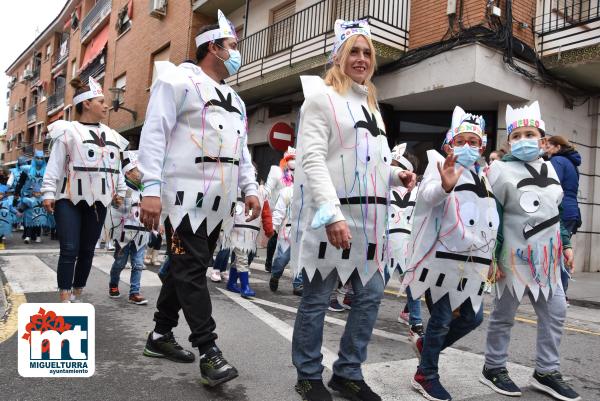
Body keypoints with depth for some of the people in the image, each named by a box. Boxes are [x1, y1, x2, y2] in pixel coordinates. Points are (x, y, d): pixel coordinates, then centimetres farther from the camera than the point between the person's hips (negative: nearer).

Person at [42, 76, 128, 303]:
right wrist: (48, 192, -12)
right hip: (69, 199, -5)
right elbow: (55, 164, -6)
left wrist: (119, 191, 17)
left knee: (87, 250, 9)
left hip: (97, 201, 5)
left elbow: (116, 166, 20)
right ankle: (64, 300, -3)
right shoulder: (68, 131, -1)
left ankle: (77, 296, 21)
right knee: (69, 250, -8)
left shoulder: (110, 135, 15)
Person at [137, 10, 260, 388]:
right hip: (186, 196, -8)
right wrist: (151, 188, -18)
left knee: (188, 268, 12)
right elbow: (154, 133, -9)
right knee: (191, 270, -7)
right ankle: (209, 351, -3)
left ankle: (161, 335, 25)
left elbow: (242, 150, 25)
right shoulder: (180, 79, -1)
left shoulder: (235, 100, 23)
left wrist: (250, 189, 13)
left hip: (217, 201, 8)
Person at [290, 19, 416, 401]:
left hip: (369, 217, 8)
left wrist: (397, 174, 8)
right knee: (317, 298, 3)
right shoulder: (322, 97, -2)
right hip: (332, 216, -8)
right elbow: (313, 160, -14)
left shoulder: (371, 104, 22)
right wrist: (332, 214, -24)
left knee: (370, 295, 10)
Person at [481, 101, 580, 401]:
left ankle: (546, 372, 26)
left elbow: (556, 212, 19)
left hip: (547, 256, 7)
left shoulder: (549, 168, 11)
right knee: (504, 315, 5)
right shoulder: (501, 170, -12)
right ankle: (493, 369, 22)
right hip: (515, 256, -7)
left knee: (555, 311, 11)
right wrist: (491, 257, -16)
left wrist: (565, 245, 15)